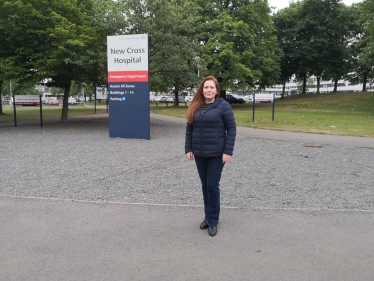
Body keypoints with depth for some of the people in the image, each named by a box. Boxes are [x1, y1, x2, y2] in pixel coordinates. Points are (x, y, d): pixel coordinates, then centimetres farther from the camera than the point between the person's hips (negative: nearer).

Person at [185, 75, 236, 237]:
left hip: (217, 154, -5)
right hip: (199, 154, 5)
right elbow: (189, 129, 11)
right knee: (205, 186, 13)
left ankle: (213, 221, 12)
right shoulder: (195, 107, 7)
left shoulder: (223, 106, -7)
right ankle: (208, 217, 27)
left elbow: (231, 129, -8)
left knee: (212, 186, -3)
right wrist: (188, 149, 3)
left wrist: (228, 151, -14)